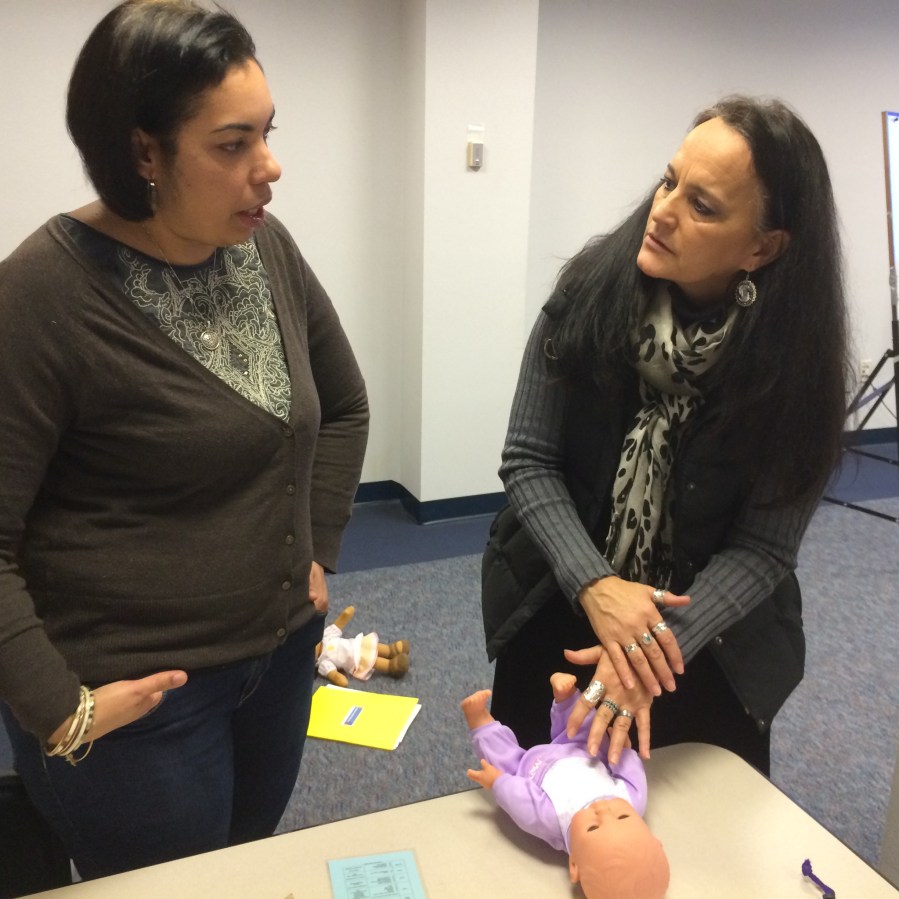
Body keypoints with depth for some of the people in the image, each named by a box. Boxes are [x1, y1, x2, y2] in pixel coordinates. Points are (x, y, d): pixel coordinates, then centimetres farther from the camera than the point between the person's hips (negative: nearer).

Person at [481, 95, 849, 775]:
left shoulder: (797, 356, -19)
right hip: (555, 617, 1)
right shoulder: (589, 290, -17)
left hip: (710, 646, 0)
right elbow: (528, 462, -15)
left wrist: (667, 641, -31)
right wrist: (593, 586, -27)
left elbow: (762, 547, -17)